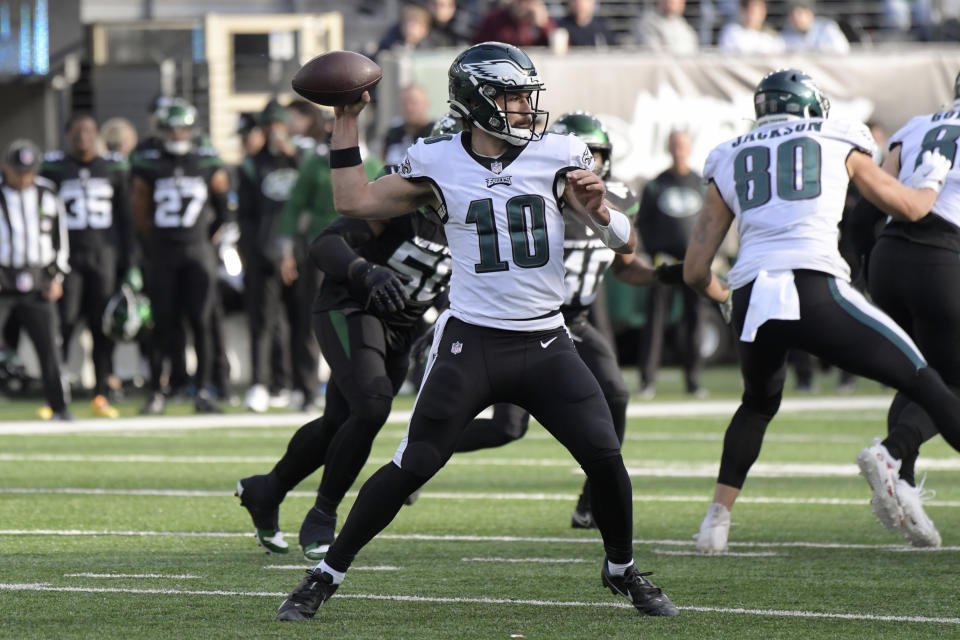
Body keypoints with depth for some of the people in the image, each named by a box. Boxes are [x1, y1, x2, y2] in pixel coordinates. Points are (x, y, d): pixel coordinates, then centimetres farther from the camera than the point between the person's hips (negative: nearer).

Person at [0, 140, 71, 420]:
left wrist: (57, 277, 7)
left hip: (36, 287, 3)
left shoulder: (47, 195, 5)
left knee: (48, 347, 0)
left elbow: (60, 237, 14)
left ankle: (58, 407, 10)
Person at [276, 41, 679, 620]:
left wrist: (598, 210, -19)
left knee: (604, 455, -9)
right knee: (413, 466, -7)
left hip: (545, 344, 2)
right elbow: (355, 202, 7)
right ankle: (327, 574, 5)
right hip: (472, 343, -2)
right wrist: (347, 120, 5)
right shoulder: (439, 165, 1)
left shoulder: (556, 158, 2)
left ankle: (623, 570, 17)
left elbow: (626, 244, 2)